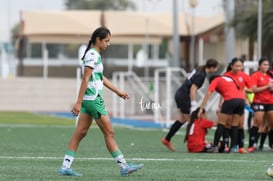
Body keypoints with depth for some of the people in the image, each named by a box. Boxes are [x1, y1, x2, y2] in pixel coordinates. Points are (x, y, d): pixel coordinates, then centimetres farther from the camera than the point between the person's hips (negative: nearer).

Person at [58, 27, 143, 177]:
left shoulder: (95, 54, 16)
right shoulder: (92, 55, -14)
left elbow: (100, 78, 25)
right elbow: (85, 79, -19)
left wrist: (118, 91, 27)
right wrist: (78, 103, -22)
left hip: (89, 99, 10)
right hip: (93, 99, -10)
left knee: (80, 133, 7)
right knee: (109, 132, -3)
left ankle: (65, 166, 5)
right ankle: (123, 166, 3)